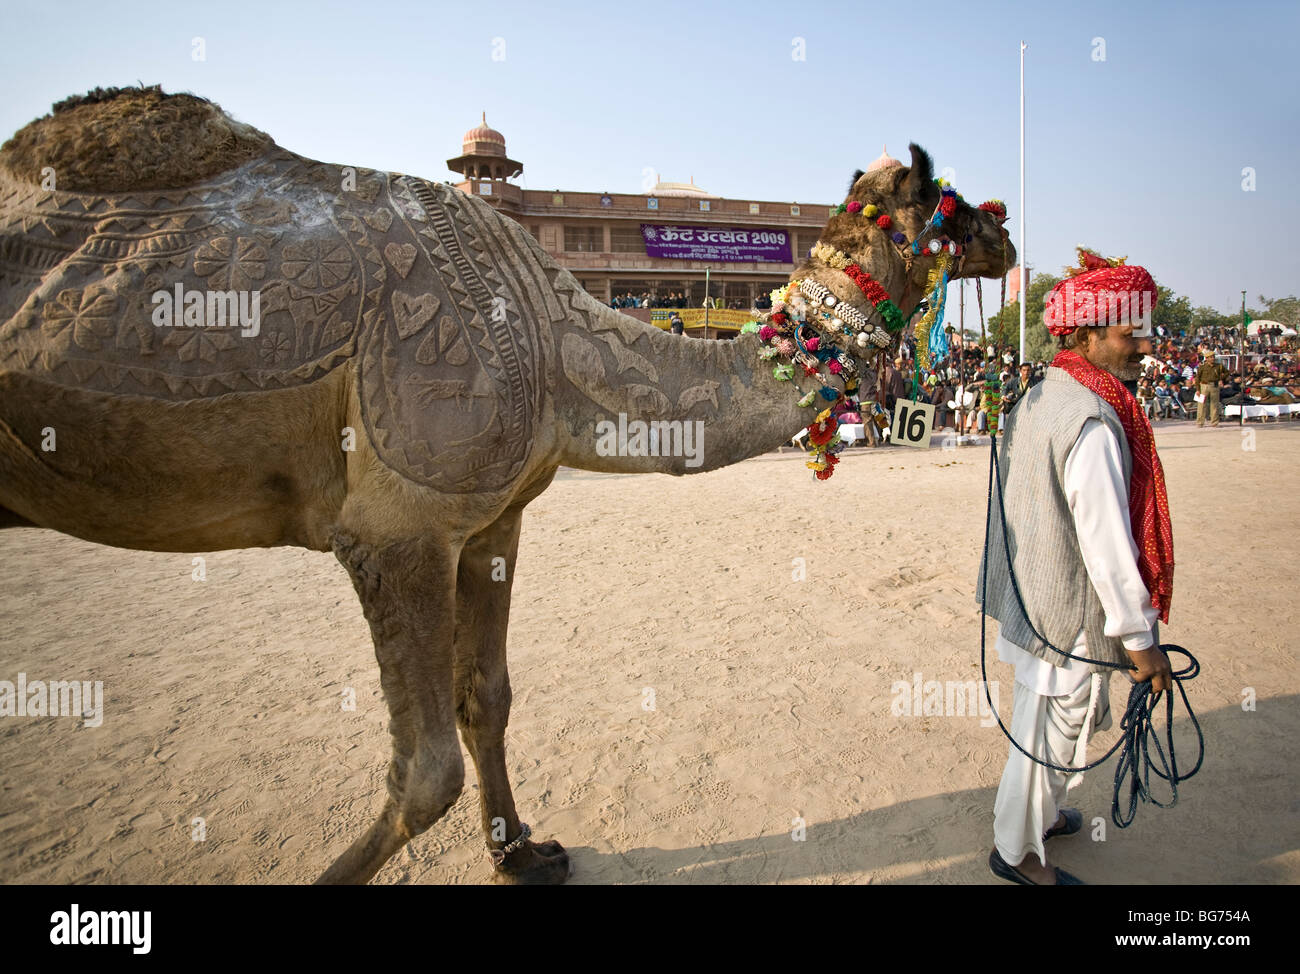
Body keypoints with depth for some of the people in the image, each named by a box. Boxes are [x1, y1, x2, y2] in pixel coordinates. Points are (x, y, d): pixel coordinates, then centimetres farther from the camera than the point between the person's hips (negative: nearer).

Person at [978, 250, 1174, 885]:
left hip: (1032, 596, 10)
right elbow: (1107, 542, -24)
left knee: (1064, 716, 27)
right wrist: (1140, 636, -15)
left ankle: (1038, 813, 48)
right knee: (1051, 731, 8)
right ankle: (1015, 851, 28)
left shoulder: (1039, 399, 6)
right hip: (1071, 614, -10)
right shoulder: (1094, 421, -24)